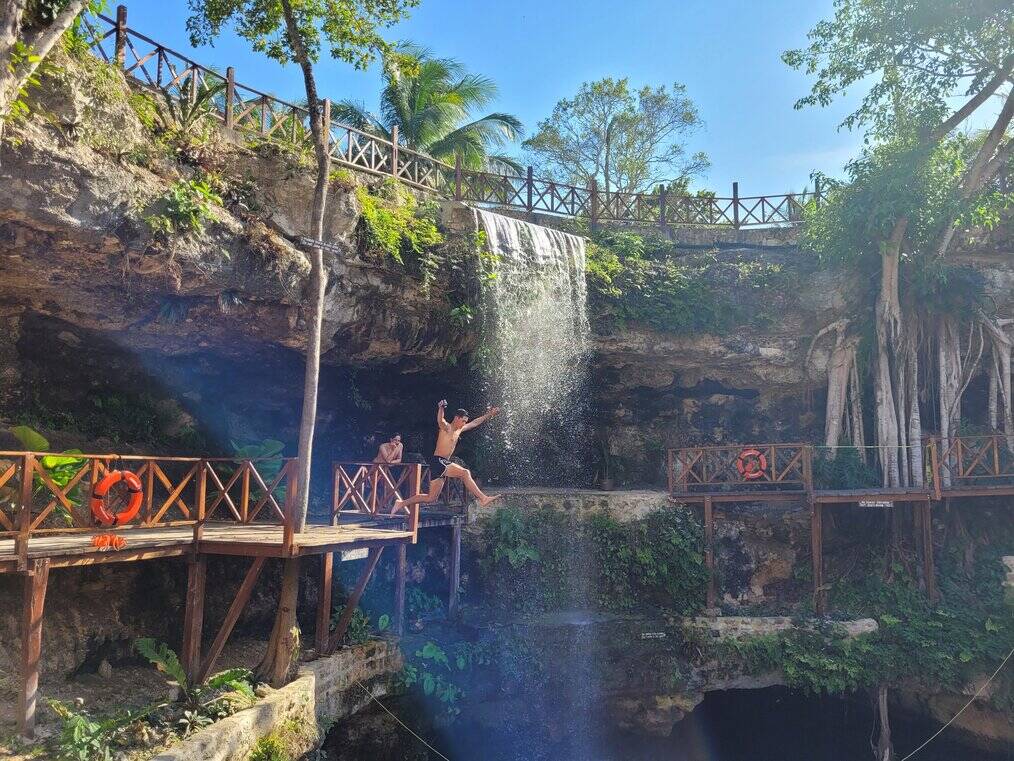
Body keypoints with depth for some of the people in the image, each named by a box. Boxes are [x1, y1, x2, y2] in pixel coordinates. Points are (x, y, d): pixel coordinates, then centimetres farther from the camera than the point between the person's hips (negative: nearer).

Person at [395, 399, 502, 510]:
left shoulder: (459, 430, 17)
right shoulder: (446, 427, -7)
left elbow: (475, 423, 28)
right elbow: (440, 421, -30)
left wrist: (489, 415, 29)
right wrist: (441, 408, -51)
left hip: (443, 464, 9)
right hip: (437, 462, -9)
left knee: (431, 498, 7)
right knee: (465, 473, -22)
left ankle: (402, 503, 14)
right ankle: (483, 498, -21)